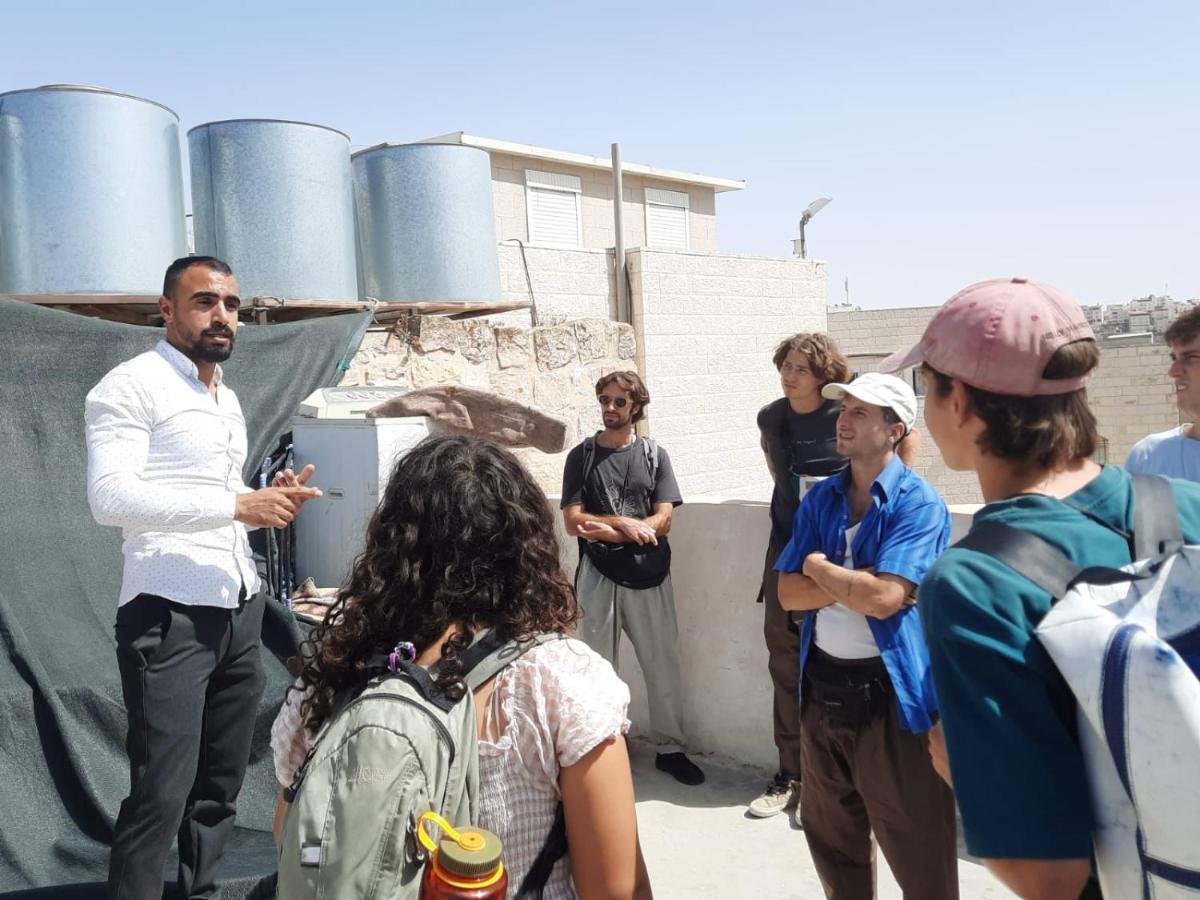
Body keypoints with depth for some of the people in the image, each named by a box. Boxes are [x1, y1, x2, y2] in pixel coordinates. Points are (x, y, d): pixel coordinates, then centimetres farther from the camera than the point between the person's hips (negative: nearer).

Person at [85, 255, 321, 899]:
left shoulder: (229, 399, 19)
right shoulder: (132, 384, -7)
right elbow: (110, 497, -20)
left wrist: (270, 503, 6)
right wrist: (236, 504, -22)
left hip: (240, 607, 8)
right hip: (169, 612, -8)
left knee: (222, 781, 15)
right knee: (161, 793, -4)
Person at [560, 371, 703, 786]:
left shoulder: (654, 455, 4)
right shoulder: (582, 456, 2)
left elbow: (662, 522, -5)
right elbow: (573, 522, -5)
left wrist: (604, 529, -12)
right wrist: (626, 524, -14)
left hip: (649, 576, 1)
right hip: (598, 577, -1)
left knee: (663, 666, 8)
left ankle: (669, 748, 24)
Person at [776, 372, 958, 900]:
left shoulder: (919, 504, -12)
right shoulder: (820, 498, 6)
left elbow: (883, 598, -24)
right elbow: (789, 593, -1)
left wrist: (819, 567, -8)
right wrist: (856, 580, -15)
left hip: (890, 691, -6)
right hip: (822, 684, 6)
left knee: (917, 848, 6)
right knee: (830, 833, 22)